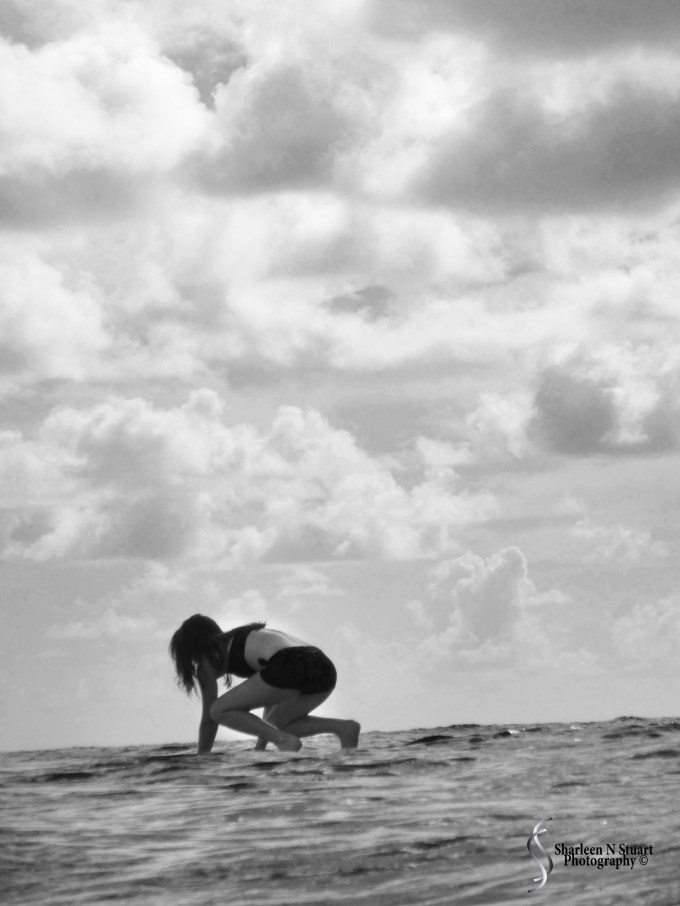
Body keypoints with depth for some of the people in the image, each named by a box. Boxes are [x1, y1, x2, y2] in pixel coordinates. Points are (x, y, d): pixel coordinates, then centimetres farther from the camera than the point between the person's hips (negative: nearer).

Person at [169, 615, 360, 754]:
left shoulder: (208, 659, 19)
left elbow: (208, 718, 20)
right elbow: (272, 697, 44)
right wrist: (259, 750, 49)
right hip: (325, 666, 8)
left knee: (220, 711, 9)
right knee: (276, 723, 30)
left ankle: (284, 740, -9)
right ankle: (343, 727, 7)